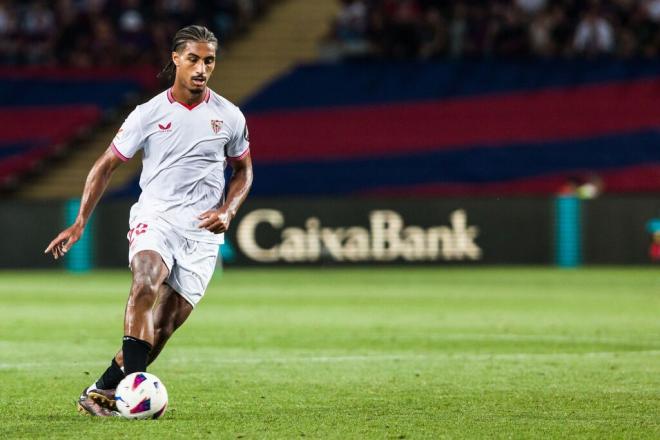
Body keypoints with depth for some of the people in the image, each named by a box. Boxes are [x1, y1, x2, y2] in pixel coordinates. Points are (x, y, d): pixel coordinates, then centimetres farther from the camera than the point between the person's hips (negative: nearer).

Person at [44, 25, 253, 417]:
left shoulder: (229, 117, 5)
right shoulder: (149, 114, 0)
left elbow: (243, 171, 18)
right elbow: (107, 165, 7)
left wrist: (227, 211, -1)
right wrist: (80, 223, 0)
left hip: (202, 231, 2)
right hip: (154, 217, -2)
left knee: (165, 326, -5)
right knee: (147, 283, -32)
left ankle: (105, 390, 7)